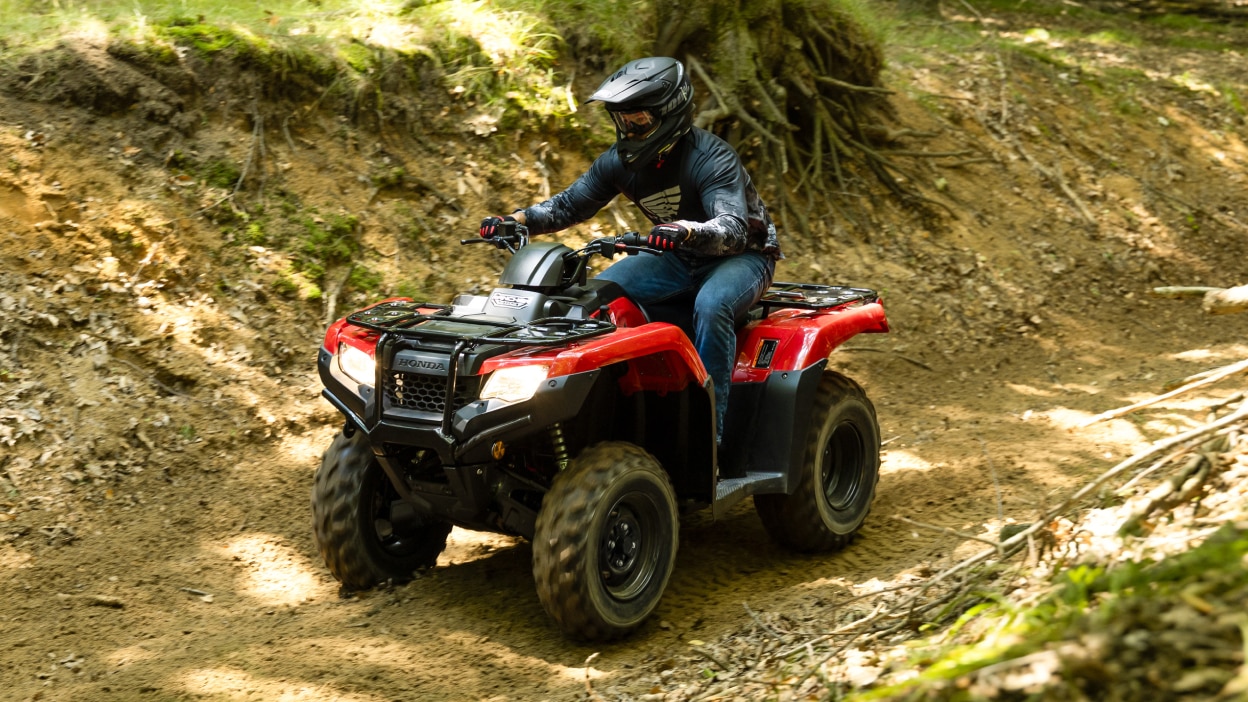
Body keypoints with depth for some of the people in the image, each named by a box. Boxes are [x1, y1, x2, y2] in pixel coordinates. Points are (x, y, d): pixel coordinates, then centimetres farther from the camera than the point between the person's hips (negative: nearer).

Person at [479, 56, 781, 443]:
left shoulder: (711, 158, -25)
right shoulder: (620, 161, -4)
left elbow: (732, 229, -38)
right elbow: (569, 204, 3)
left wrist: (687, 231, -60)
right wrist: (515, 220, -15)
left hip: (744, 254, -7)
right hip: (680, 260, 7)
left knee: (711, 305, -38)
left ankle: (708, 430, -32)